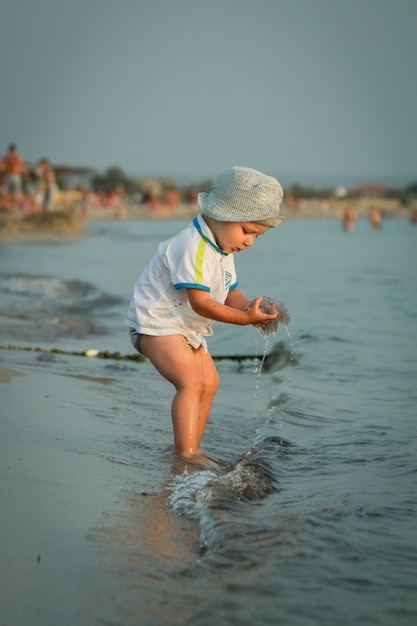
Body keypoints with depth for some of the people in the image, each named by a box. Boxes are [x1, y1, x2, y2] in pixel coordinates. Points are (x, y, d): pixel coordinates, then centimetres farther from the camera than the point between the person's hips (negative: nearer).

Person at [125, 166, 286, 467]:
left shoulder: (224, 252, 7)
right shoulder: (193, 248, -27)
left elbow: (229, 294, 8)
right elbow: (200, 302, -31)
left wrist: (251, 306, -14)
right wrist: (244, 318, -33)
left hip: (186, 328, 11)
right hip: (156, 322, -11)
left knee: (210, 381, 16)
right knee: (192, 381, -24)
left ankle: (191, 448, 25)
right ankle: (186, 454, -25)